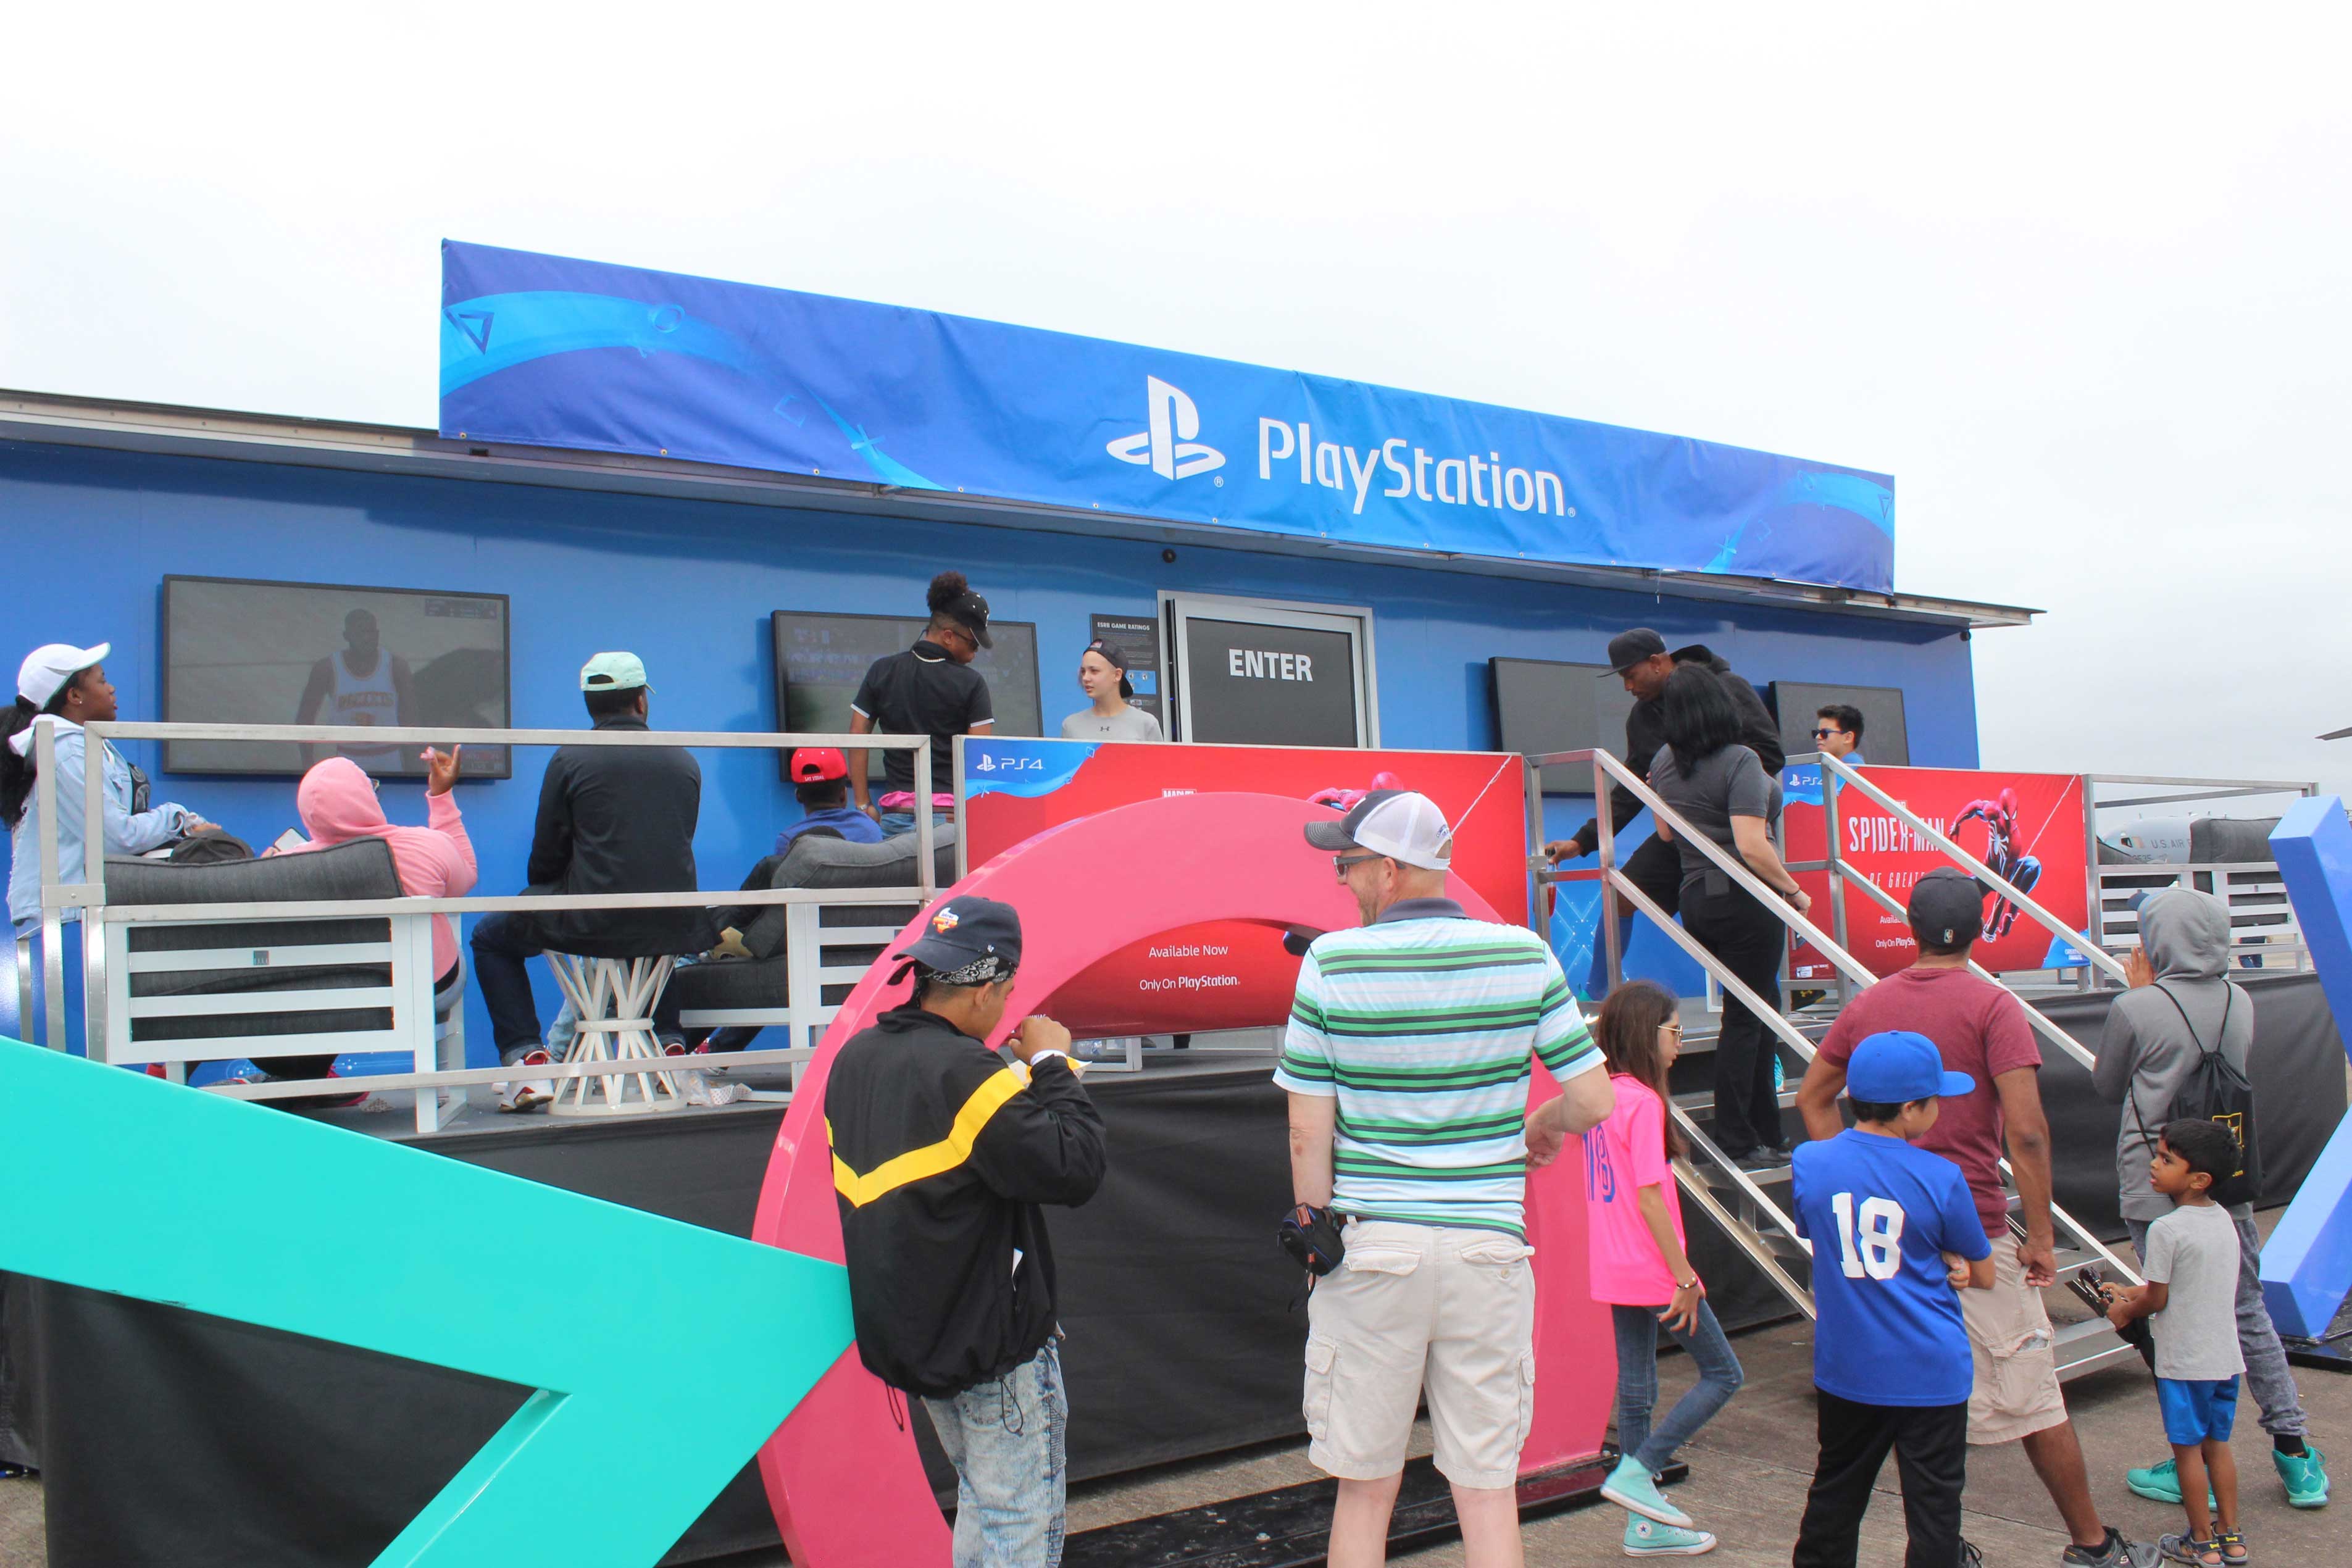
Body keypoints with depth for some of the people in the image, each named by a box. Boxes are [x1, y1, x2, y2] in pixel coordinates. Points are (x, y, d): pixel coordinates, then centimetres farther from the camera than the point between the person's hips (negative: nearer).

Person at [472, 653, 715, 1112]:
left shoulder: (570, 759, -3)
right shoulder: (684, 760, 7)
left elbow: (545, 860, 1)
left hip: (591, 923, -4)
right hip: (672, 926, 4)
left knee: (491, 937, 21)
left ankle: (527, 1060, 9)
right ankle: (669, 1042, 27)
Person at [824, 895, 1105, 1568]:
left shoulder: (856, 1058, 4)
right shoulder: (966, 1074, -24)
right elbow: (1074, 1169, -24)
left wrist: (1016, 1075, 7)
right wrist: (1052, 1066, -11)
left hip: (904, 1329, 9)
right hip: (994, 1339, -9)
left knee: (981, 1499, 23)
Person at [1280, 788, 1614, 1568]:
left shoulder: (1330, 962, -7)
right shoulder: (1525, 956, -2)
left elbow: (1308, 1133, -5)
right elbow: (1592, 1101, 0)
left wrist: (1317, 1232, 8)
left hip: (1371, 1243, -1)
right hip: (1489, 1247, 1)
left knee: (1364, 1490, 11)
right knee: (1489, 1491, 10)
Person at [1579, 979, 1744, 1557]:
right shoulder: (1643, 1102, -18)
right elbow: (1649, 1197, -21)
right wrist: (1685, 1278, -16)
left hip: (1616, 1270, 9)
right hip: (1654, 1269, -9)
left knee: (1635, 1386, 13)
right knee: (1722, 1373, 6)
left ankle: (1643, 1525, 20)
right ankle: (1635, 1472, -1)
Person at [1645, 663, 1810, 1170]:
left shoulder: (1664, 761, 6)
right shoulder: (1740, 761, -16)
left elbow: (1665, 833, 17)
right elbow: (1751, 846, -23)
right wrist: (1794, 890, -11)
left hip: (1696, 897, 7)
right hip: (1744, 901, -7)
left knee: (1759, 1012, 16)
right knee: (1745, 1019, 0)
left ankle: (1767, 1136, 21)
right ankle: (1738, 1144, 5)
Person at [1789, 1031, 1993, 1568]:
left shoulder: (1809, 1163, -6)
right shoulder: (1941, 1179, -13)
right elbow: (1983, 1276, -2)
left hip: (1845, 1370, 3)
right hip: (1930, 1373, -3)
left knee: (1836, 1493, 19)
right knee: (1933, 1504, 8)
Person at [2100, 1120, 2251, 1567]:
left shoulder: (2165, 1229, -21)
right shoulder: (2224, 1219, 3)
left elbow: (2157, 1300, -13)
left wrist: (2125, 1312, 6)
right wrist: (2132, 1293, 20)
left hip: (2183, 1362, -7)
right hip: (2226, 1357, 7)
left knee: (2187, 1449, 6)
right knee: (2217, 1443, 18)